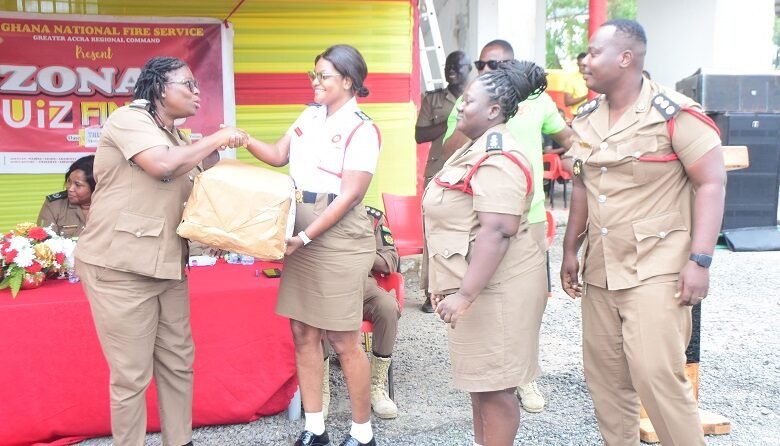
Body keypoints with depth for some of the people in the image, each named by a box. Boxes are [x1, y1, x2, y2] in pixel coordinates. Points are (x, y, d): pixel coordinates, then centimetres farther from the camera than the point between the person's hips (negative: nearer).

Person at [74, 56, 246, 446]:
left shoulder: (176, 138, 16)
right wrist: (216, 139, -13)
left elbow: (194, 191, 20)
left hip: (167, 264, 8)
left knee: (178, 362, 13)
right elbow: (162, 165, -24)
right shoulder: (128, 118, -8)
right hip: (120, 266, -8)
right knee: (132, 374, -2)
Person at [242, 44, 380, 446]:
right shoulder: (310, 115, 11)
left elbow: (349, 196, -16)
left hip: (339, 240, -7)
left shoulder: (362, 129, -11)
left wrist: (305, 237, -19)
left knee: (343, 341, 0)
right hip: (301, 235, 7)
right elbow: (278, 155, 17)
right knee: (303, 333, 9)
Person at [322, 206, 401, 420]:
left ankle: (376, 386, -11)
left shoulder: (374, 216, 10)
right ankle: (322, 389, -15)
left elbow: (391, 262, 4)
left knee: (388, 307, -30)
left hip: (363, 284, 2)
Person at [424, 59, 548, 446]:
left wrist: (465, 294, -30)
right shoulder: (476, 150, 15)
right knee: (479, 378, 20)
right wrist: (460, 288, 25)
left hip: (495, 288, -11)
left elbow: (496, 232, -29)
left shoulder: (497, 159, -20)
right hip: (478, 285, 11)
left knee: (495, 385, -1)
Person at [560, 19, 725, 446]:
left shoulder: (674, 113, -12)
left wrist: (699, 260, -18)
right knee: (604, 375, 12)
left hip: (656, 271, -6)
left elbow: (712, 183, -12)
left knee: (656, 373, -11)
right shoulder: (587, 118, 9)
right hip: (599, 270, 7)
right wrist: (570, 250, 16)